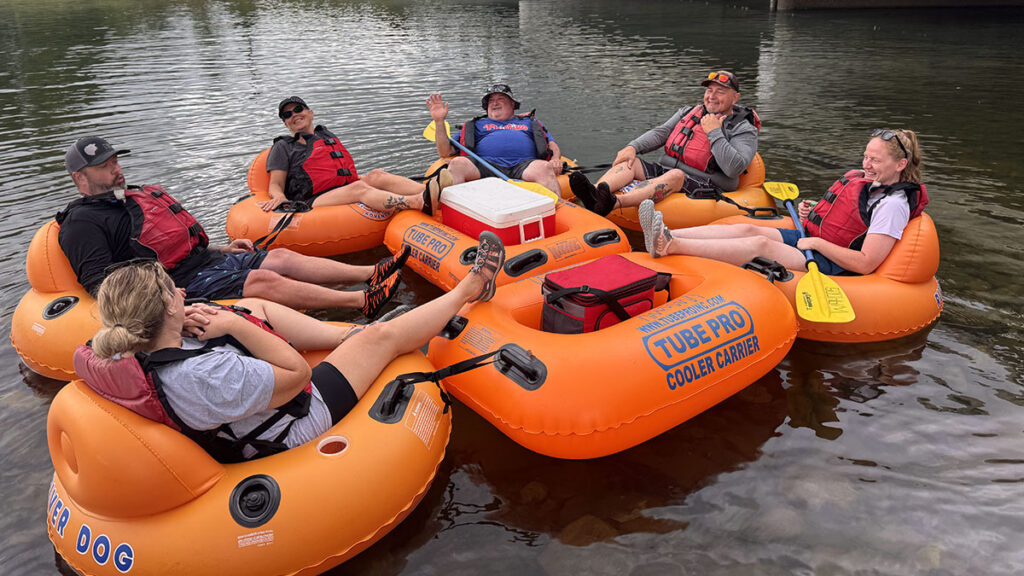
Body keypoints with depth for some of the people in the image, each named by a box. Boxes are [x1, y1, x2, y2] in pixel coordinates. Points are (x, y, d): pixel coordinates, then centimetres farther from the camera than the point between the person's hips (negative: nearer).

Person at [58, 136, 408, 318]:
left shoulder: (136, 196, 23)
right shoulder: (82, 223, -3)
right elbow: (100, 283, -14)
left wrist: (221, 249, 17)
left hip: (206, 259, 9)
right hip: (185, 285, -9)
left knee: (282, 257, -7)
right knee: (263, 280, -26)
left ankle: (370, 274, -15)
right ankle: (363, 301, -34)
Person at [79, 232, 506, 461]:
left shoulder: (130, 356, -18)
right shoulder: (204, 376, -43)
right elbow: (297, 373, -31)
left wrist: (191, 326, -13)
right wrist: (235, 325, -28)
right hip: (296, 422, -8)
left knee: (253, 307, 18)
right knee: (382, 335, 0)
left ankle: (348, 334, 29)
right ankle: (469, 289, 21)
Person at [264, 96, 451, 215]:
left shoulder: (328, 135, 31)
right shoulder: (283, 147, 16)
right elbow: (276, 184, 8)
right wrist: (279, 197, -15)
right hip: (313, 202, -6)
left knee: (376, 175, -23)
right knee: (358, 188, -33)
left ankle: (427, 190, -48)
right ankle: (421, 202, -58)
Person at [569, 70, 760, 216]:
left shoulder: (744, 129, 4)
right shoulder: (688, 113, 22)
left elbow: (734, 168, -13)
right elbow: (660, 133, 9)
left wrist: (714, 133, -12)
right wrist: (633, 147, -9)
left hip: (702, 189, -6)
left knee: (676, 175, -37)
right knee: (630, 161, -15)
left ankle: (614, 203, -58)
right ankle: (596, 195, -46)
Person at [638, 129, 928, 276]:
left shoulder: (893, 204, -13)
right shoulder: (863, 179, 13)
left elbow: (865, 264, -21)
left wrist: (816, 242, -18)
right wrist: (811, 214, 6)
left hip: (829, 266, -9)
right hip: (809, 239, 9)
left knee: (761, 244, -29)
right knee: (746, 229, -13)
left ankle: (669, 246, -42)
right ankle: (666, 236, -28)